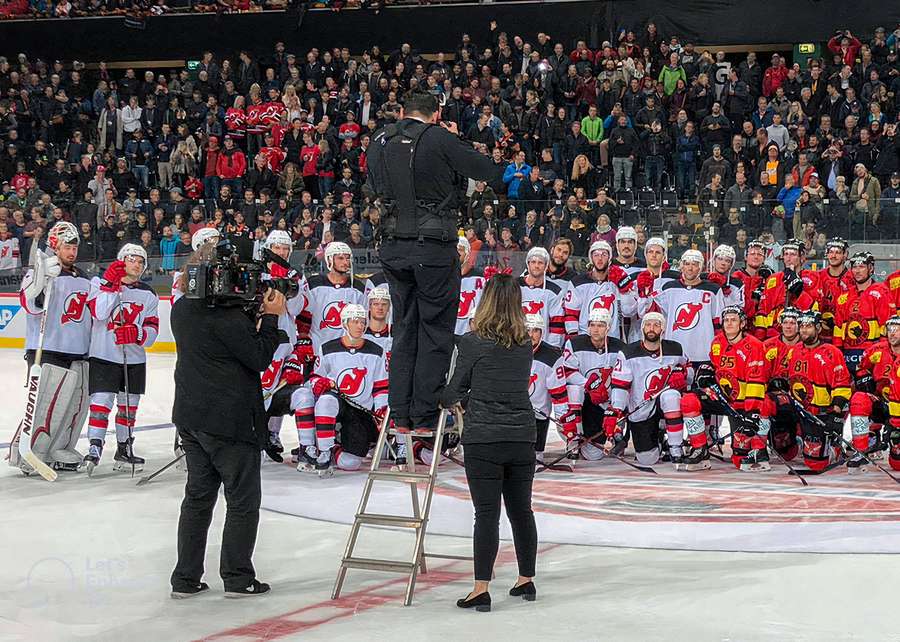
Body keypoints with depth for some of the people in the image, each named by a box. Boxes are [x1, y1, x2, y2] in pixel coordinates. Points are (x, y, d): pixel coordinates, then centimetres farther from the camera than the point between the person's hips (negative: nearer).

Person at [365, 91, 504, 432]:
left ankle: (401, 415, 15)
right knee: (436, 333, 4)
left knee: (404, 330, 15)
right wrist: (457, 142, 8)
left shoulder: (379, 142, 7)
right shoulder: (440, 139, -9)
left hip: (393, 247, 5)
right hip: (434, 247, -5)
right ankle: (425, 417, 4)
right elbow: (492, 173, -6)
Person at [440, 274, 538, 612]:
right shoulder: (525, 344, 5)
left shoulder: (473, 341, -9)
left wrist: (442, 401, 21)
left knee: (487, 513, -5)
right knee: (521, 509, 15)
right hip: (522, 435, 4)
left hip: (483, 438, -4)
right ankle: (526, 580, 26)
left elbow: (455, 390, -2)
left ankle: (481, 590, -7)